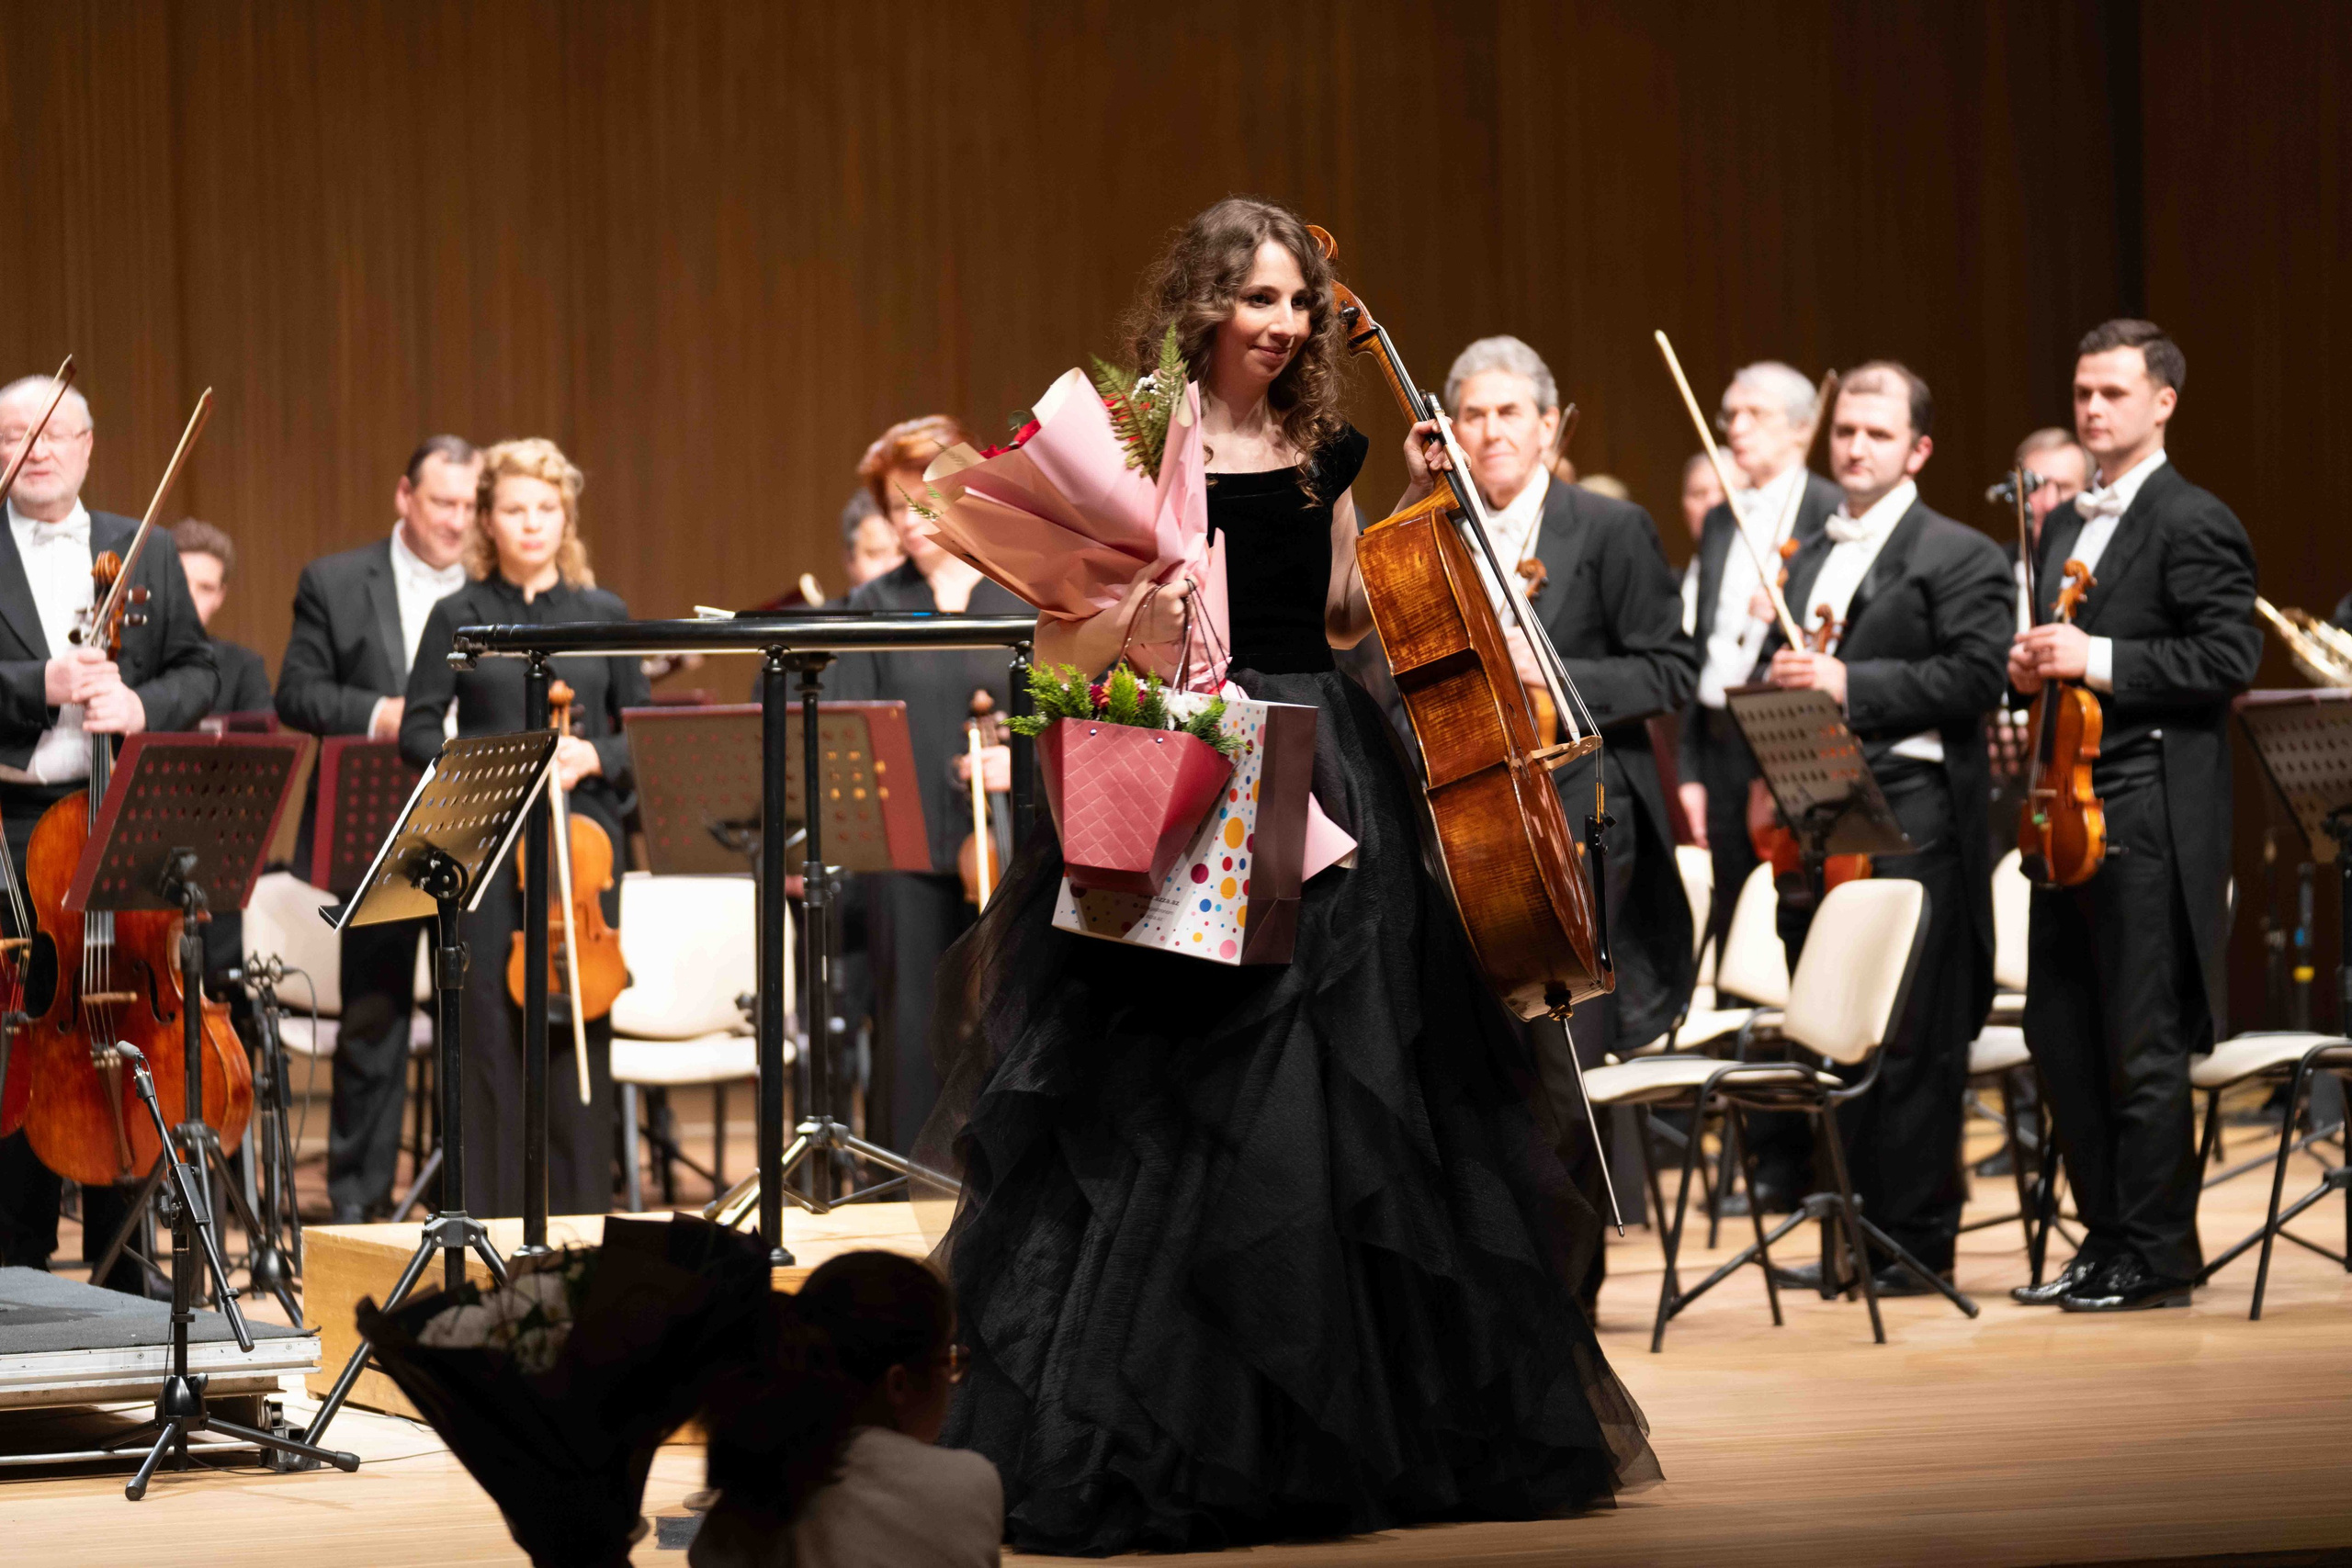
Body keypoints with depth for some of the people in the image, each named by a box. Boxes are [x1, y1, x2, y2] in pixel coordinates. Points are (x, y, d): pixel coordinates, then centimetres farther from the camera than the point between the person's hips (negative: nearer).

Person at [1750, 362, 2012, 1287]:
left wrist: (1848, 683, -17)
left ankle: (1915, 1238, -1)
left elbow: (1976, 679, -13)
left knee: (1911, 1040, -6)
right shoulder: (1807, 562, 22)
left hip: (1911, 822, -7)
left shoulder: (1959, 558, -2)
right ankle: (1856, 1229, 15)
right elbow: (1780, 682, 28)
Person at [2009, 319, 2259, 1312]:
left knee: (2143, 1045, -4)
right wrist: (2031, 667, 5)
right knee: (2059, 1034, 11)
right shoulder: (2064, 528, 19)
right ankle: (2107, 1235, 20)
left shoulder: (2193, 524, -8)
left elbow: (2229, 658, -16)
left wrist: (2098, 660, -20)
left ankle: (2156, 1257, 4)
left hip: (2152, 813, -9)